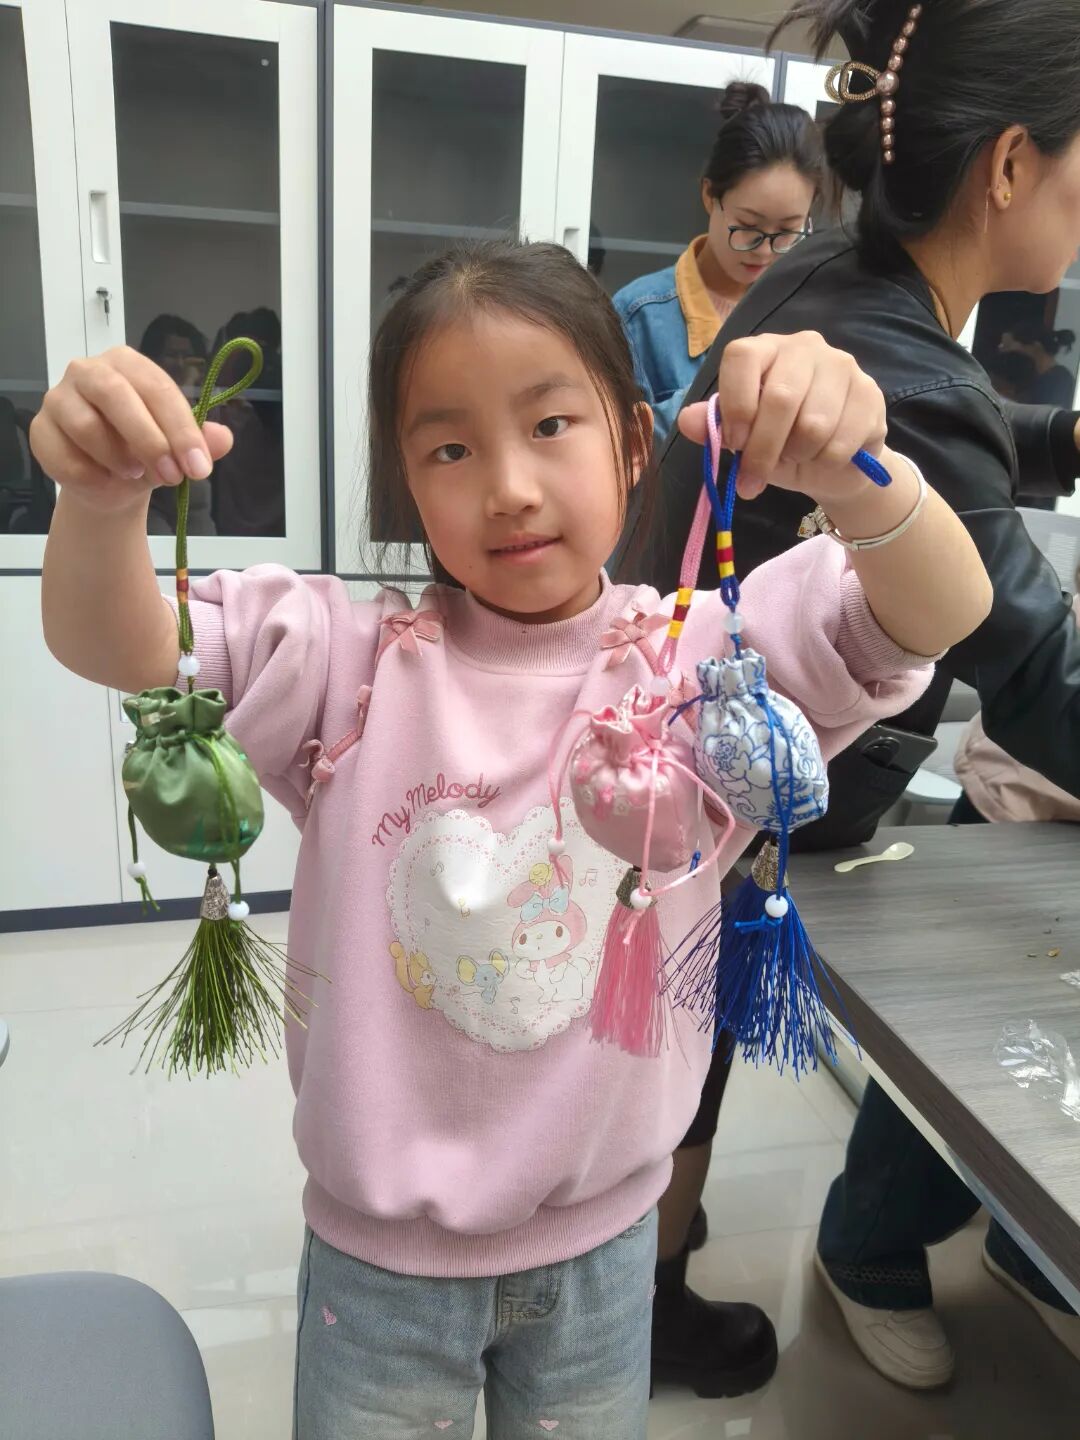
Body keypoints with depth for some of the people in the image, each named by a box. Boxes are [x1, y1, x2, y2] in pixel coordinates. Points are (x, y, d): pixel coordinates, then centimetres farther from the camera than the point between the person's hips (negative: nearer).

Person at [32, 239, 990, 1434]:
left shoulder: (697, 656, -12)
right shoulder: (356, 658, -11)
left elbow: (940, 613, -21)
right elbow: (110, 647, -18)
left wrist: (855, 474, -42)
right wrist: (100, 499, -40)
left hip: (600, 1241, 1)